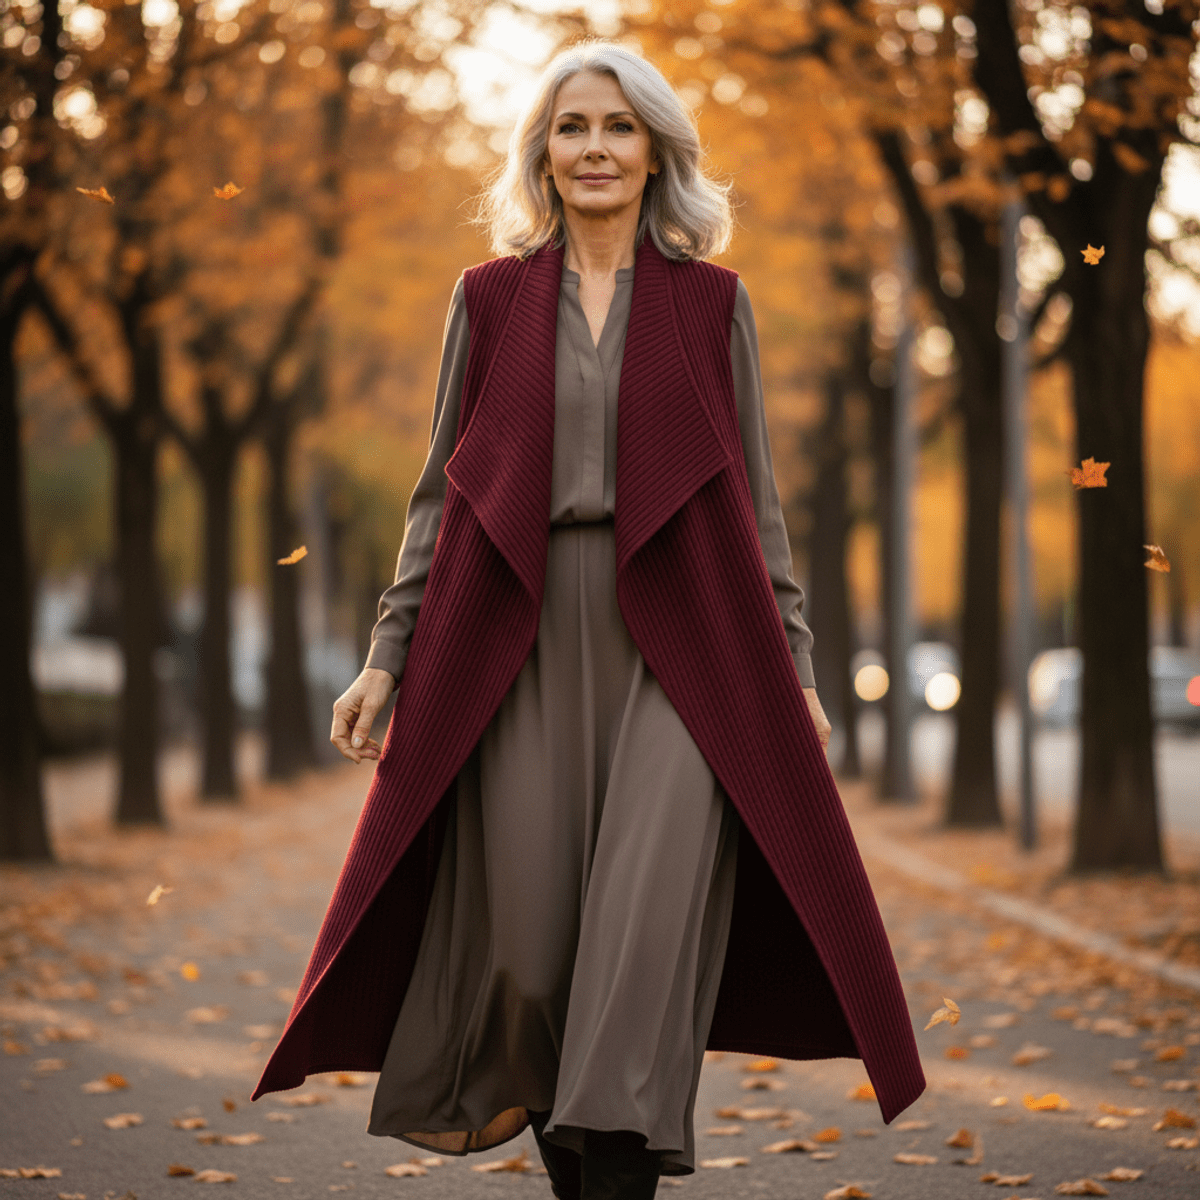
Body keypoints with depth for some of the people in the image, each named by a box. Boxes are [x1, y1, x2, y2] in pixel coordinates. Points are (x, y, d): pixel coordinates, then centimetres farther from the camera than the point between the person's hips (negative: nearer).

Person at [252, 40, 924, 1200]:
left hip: (680, 646, -1)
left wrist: (793, 662, 5)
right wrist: (388, 655, 5)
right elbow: (442, 490, 12)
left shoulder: (713, 302, 9)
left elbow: (755, 494, 10)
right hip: (519, 645, 1)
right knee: (528, 933, 1)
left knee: (651, 917, -14)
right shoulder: (487, 298, 10)